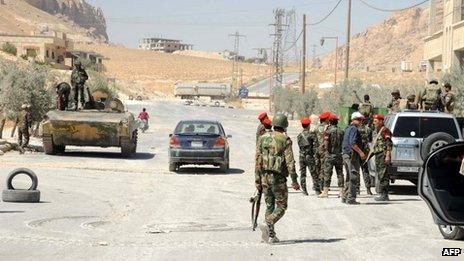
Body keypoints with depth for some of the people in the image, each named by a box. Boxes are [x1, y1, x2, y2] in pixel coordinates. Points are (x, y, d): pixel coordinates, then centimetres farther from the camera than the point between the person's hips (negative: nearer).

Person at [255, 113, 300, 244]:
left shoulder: (263, 138, 6)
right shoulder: (285, 140, -8)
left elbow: (258, 160, 5)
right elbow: (290, 161, -12)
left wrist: (257, 179, 9)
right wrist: (294, 180, -9)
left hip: (265, 176, 5)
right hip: (278, 178, -5)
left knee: (269, 206, 16)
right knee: (281, 206, 4)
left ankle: (270, 235, 14)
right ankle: (268, 224, -20)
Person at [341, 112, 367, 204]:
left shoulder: (348, 129, 19)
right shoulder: (354, 129, -12)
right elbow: (353, 143, -23)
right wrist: (360, 152, -20)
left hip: (345, 154, 10)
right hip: (352, 155, -10)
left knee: (349, 177, 16)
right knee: (353, 177, -9)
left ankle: (345, 197, 20)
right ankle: (351, 198, -12)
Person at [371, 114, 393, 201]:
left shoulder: (385, 130, -9)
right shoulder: (375, 132, 19)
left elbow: (389, 144, -15)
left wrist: (388, 155, -21)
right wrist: (372, 152, 21)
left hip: (383, 154, -10)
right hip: (377, 155, 10)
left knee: (382, 175, -11)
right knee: (380, 175, 10)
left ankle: (383, 194, -12)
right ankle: (385, 194, 15)